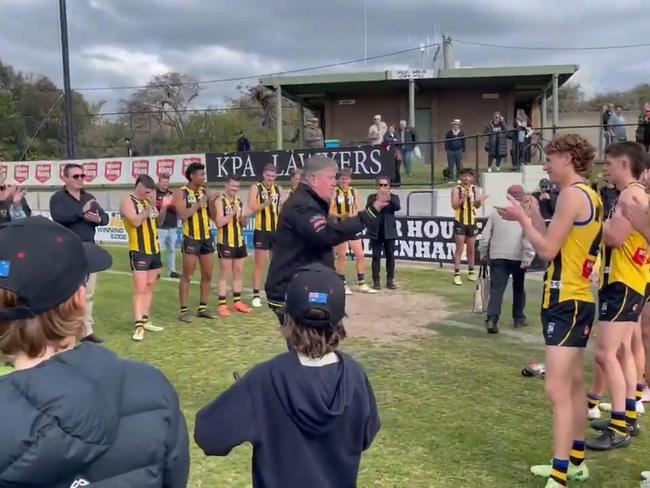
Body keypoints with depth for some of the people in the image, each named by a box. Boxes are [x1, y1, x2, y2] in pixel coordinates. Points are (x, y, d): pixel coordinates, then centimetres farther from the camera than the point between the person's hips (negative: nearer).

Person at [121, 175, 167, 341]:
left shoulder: (148, 202, 12)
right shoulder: (127, 201, -9)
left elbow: (158, 221, 16)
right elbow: (136, 221, -23)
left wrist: (164, 207, 1)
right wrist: (150, 206, -17)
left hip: (155, 250, 8)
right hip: (139, 252, -8)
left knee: (150, 287, 11)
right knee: (140, 289, -10)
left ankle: (145, 321, 19)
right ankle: (138, 325, -9)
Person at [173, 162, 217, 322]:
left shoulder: (204, 191, 9)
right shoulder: (181, 193, -8)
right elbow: (182, 215, -20)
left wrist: (211, 203, -7)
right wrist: (198, 204, -19)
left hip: (207, 237, 6)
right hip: (191, 238, -6)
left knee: (208, 275, 9)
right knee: (187, 276, -2)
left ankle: (202, 308, 19)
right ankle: (183, 310, 5)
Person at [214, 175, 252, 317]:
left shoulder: (239, 201, 11)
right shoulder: (220, 201, -9)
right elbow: (219, 222, -18)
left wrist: (244, 217, -6)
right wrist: (232, 212, -26)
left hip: (239, 241, 7)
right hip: (225, 242, -7)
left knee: (239, 272, 11)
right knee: (225, 274, -2)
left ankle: (237, 302, 20)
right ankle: (222, 305, 3)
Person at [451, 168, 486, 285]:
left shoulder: (475, 189, 4)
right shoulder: (456, 189, -7)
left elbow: (477, 205, -2)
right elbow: (454, 206, -16)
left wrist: (479, 201, -24)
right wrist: (463, 198, -31)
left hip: (472, 222, 4)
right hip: (460, 222, -4)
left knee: (471, 249, 13)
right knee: (459, 248, -5)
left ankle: (471, 272, 25)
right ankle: (457, 274, -3)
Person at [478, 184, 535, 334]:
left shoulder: (496, 212, 9)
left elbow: (485, 234, 7)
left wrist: (483, 251, 17)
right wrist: (528, 257, -14)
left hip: (497, 256, 1)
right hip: (518, 257, -1)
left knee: (496, 288, -6)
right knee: (518, 288, 18)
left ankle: (492, 319, -22)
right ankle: (518, 318, 26)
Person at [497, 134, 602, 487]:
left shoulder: (573, 194, -15)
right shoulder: (589, 196, 14)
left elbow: (547, 250, -18)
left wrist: (522, 218, -7)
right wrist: (533, 216, 12)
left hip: (566, 302, -11)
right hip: (576, 298, 11)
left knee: (557, 390, -11)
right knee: (573, 384, 19)